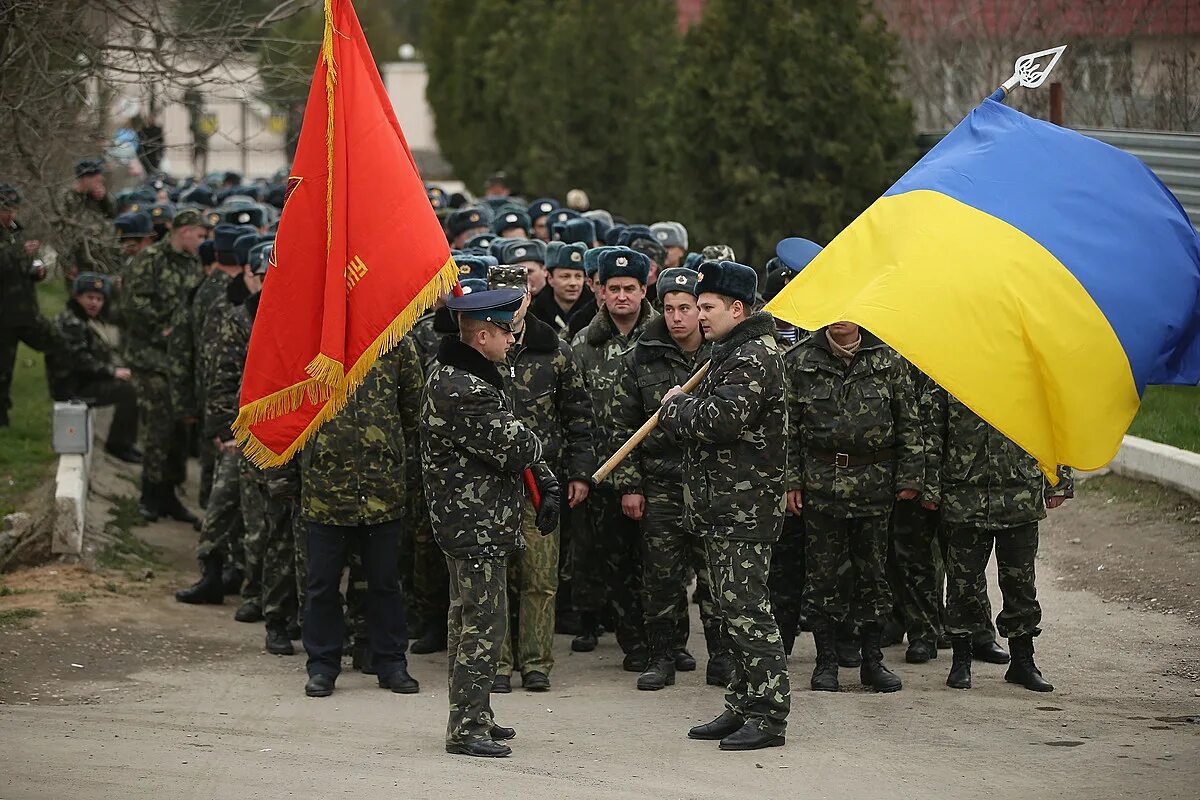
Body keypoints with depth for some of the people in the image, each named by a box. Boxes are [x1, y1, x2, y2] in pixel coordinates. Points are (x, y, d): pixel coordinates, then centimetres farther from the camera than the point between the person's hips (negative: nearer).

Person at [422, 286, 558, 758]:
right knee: (484, 624, -7)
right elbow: (515, 448, -23)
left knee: (469, 621, 17)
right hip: (476, 523, -11)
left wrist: (548, 486, 8)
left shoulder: (464, 376, 12)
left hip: (474, 523, 11)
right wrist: (534, 442, 0)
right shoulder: (462, 391, -23)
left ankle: (474, 716, 27)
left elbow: (522, 445, 17)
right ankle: (466, 728, -4)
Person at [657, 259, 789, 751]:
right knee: (731, 609, 14)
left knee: (746, 609, -9)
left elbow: (718, 421, -23)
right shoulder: (732, 352, 19)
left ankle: (768, 715, -7)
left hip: (744, 508, -11)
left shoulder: (754, 356, -14)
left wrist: (676, 405, -6)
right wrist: (681, 411, 6)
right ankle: (742, 706, 20)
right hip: (724, 507, 11)